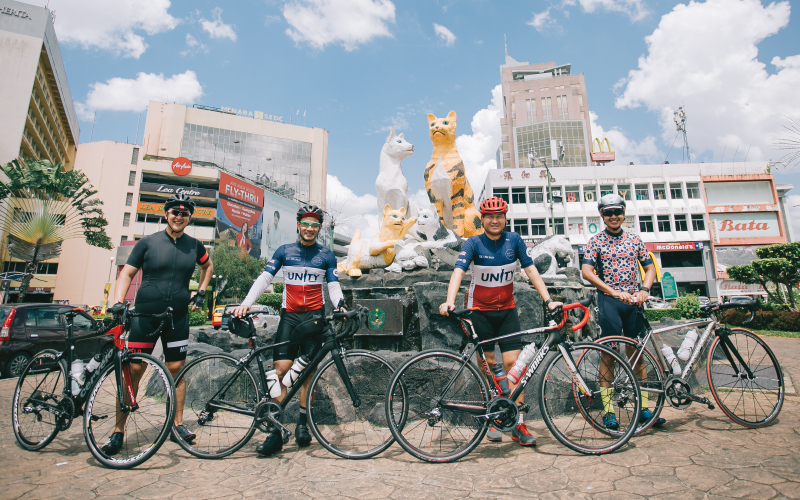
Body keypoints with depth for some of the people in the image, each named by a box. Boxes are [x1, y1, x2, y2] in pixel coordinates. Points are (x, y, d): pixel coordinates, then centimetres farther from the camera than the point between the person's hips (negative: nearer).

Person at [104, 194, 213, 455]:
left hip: (178, 318, 2)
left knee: (176, 370, 7)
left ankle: (177, 425, 19)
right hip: (144, 315, -1)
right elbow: (127, 273, 1)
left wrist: (201, 292, 14)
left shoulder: (194, 246, 6)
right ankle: (119, 430, 13)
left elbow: (208, 266, 24)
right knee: (133, 370, -1)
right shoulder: (148, 242, -1)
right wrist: (118, 301, -14)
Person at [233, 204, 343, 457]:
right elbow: (264, 279, 3)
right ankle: (276, 431, 2)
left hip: (315, 316, 0)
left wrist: (339, 304, -17)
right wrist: (246, 303, -10)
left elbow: (333, 286, 4)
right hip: (289, 315, 1)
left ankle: (303, 423, 18)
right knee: (280, 370, -6)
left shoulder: (326, 256, 7)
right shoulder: (284, 251, 8)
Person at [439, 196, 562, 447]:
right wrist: (449, 301, -39)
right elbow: (458, 271, -23)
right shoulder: (474, 243, -10)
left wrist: (548, 300, -10)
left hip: (507, 309, 2)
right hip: (480, 310, -2)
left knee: (513, 362, -5)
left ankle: (518, 424, 5)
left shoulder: (514, 240, -1)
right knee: (487, 365, 5)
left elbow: (530, 269, -1)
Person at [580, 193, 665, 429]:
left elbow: (650, 267, 13)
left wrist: (644, 289, -6)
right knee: (608, 355, -1)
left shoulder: (634, 239, 11)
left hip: (633, 301, 4)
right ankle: (608, 411, 7)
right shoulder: (596, 241, 0)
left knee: (636, 354, 9)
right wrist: (614, 292, -20)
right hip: (608, 301, -3)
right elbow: (586, 272, -11)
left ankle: (644, 408, 19)